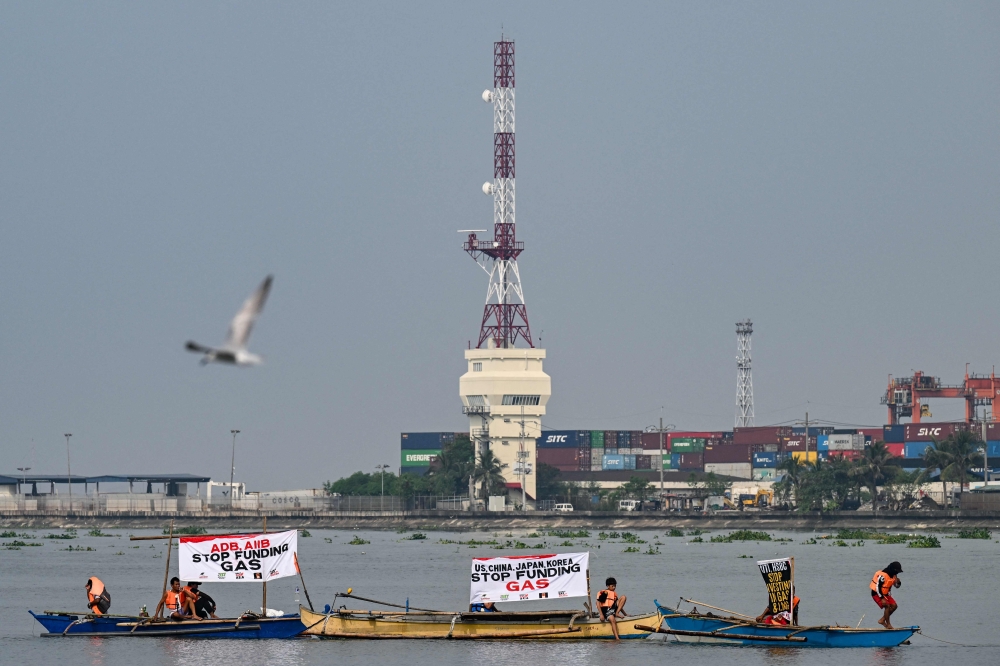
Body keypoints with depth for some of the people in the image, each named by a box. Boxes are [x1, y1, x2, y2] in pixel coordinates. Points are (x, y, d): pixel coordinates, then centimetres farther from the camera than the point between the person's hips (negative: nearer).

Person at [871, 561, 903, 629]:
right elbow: (878, 587, -27)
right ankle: (888, 625, -15)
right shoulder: (882, 576, -26)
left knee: (894, 606, -1)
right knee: (887, 606, -22)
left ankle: (882, 620, 9)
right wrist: (882, 598, -30)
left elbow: (897, 586, 13)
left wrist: (898, 582, -12)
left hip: (885, 594, 9)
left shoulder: (893, 576, 2)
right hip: (877, 594, -9)